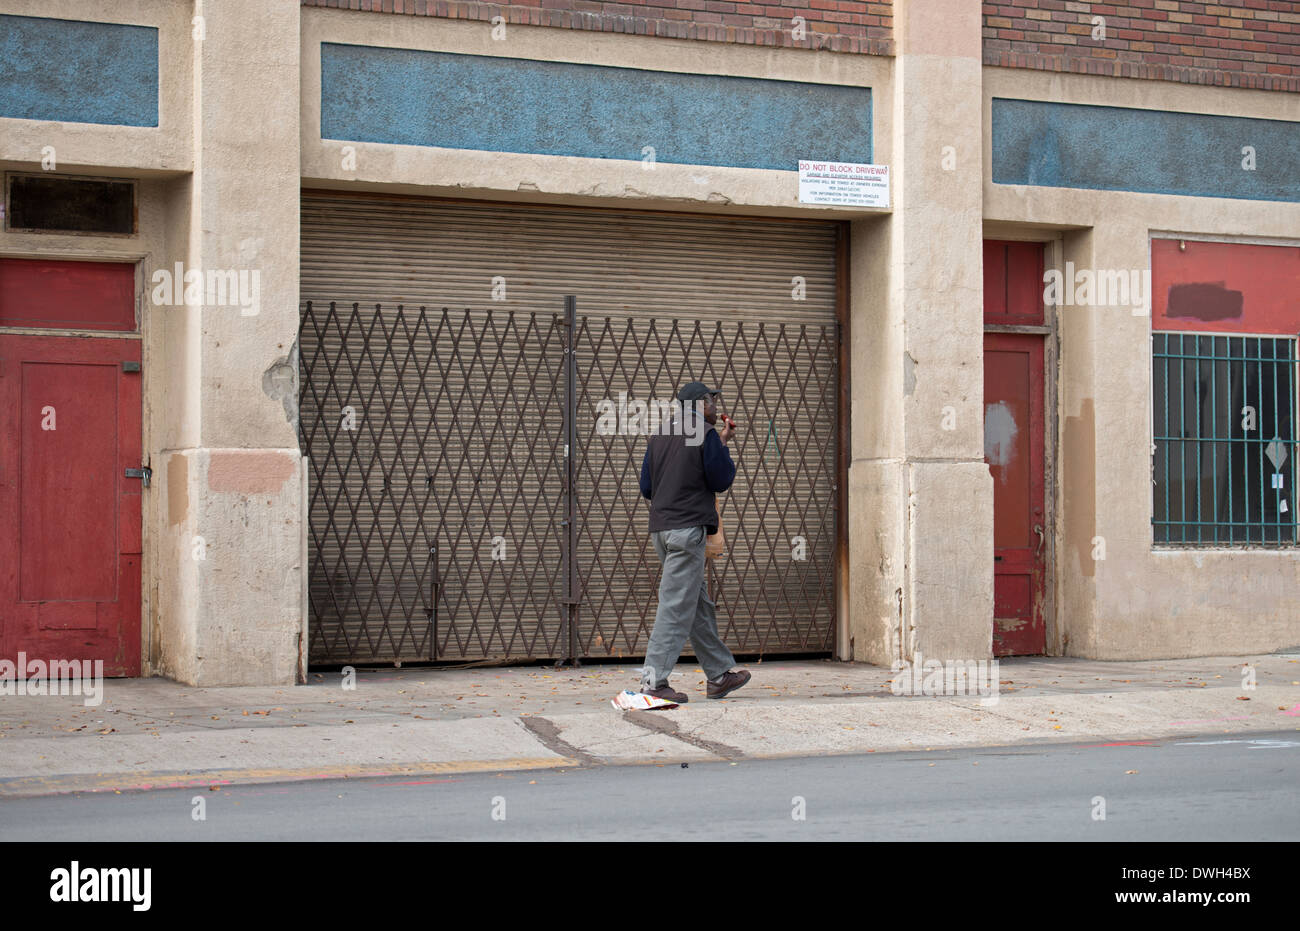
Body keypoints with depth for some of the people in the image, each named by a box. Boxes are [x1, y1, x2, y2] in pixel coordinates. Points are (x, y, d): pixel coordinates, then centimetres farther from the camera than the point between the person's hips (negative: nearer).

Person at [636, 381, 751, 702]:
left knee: (700, 605, 15)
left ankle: (720, 675, 22)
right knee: (677, 606, -8)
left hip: (661, 528, 8)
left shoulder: (660, 435, 14)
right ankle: (654, 681, -11)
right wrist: (723, 444, 7)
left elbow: (646, 487, 14)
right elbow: (722, 480, -5)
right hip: (688, 528, -8)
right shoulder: (705, 434, -8)